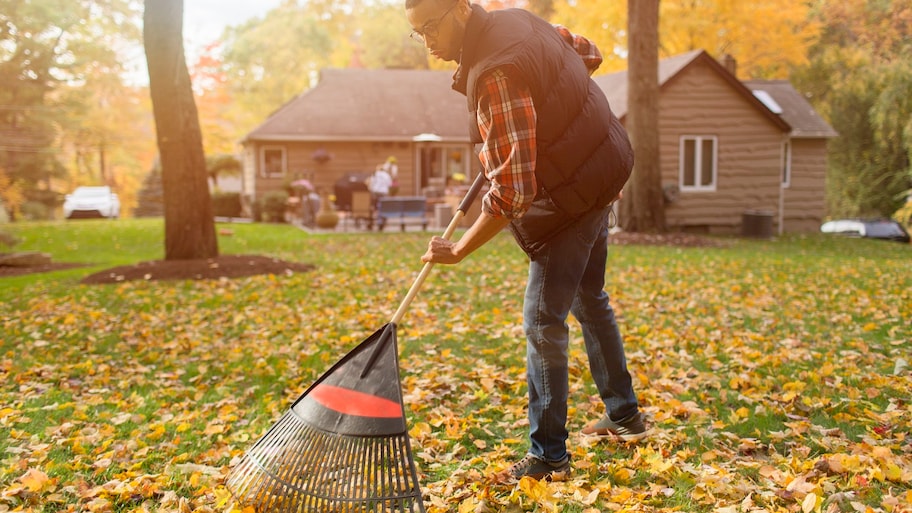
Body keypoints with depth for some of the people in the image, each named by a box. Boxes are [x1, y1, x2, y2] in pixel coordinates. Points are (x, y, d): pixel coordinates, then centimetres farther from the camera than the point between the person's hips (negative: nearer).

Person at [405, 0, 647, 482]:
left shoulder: (496, 75, -29)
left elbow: (511, 193, -30)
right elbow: (587, 53, 19)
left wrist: (457, 250, -20)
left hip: (571, 195, -10)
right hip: (600, 167, 10)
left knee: (543, 322, -5)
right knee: (589, 298, 22)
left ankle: (547, 457, 4)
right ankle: (623, 415, 37)